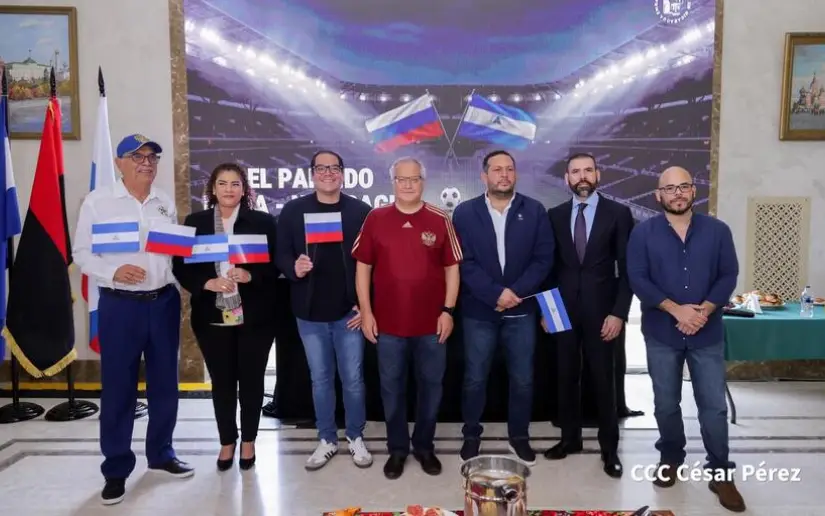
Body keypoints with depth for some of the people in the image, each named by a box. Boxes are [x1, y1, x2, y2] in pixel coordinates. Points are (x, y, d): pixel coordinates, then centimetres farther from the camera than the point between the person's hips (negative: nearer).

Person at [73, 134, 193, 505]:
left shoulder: (165, 202, 10)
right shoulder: (98, 200, -3)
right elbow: (82, 253, -3)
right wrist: (113, 273, -19)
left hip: (164, 301, 4)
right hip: (120, 305, -4)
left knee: (165, 382, 13)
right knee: (118, 387, 3)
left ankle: (161, 454, 30)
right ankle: (116, 469, 18)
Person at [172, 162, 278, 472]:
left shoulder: (263, 222, -1)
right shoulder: (195, 222, 4)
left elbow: (274, 265, -2)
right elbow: (181, 267, 1)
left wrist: (250, 276, -20)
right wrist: (207, 283, -15)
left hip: (254, 316, -1)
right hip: (212, 317, 1)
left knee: (251, 380, 10)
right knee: (222, 382, 11)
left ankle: (248, 441, 28)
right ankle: (227, 442, 29)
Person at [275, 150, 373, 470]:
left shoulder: (360, 211, -1)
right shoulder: (293, 211, 1)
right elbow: (281, 254, 2)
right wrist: (294, 268, -21)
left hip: (349, 312, -1)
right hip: (310, 314, 1)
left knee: (353, 379, 7)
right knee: (320, 379, 13)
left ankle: (356, 438, 26)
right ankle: (327, 440, 28)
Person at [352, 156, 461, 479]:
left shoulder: (440, 221, 0)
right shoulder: (375, 219, 0)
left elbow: (452, 268, 2)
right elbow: (363, 266, 3)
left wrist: (448, 310, -4)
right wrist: (366, 311, -1)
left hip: (431, 323, 0)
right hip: (388, 322, 0)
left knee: (431, 385, 12)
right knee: (392, 387, 11)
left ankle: (424, 446, 30)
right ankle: (397, 449, 28)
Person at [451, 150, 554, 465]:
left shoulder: (534, 211, 2)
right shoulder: (465, 213, 0)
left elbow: (543, 259, -2)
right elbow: (464, 263, -6)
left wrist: (515, 292, -14)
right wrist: (496, 294, -16)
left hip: (522, 310, 1)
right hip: (479, 311, -1)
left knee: (522, 380, 10)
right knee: (475, 379, 8)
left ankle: (519, 437, 28)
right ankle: (471, 435, 27)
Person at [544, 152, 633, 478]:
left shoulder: (618, 213, -2)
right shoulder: (555, 215, 6)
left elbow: (627, 268, -4)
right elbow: (550, 264, 9)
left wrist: (619, 313, -10)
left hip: (602, 311, -2)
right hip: (564, 310, 3)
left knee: (603, 380, 5)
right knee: (567, 377, 10)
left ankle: (609, 447, 19)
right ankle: (570, 438, 26)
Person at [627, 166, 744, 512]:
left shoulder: (717, 230, 2)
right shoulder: (643, 233, -2)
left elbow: (728, 275, 0)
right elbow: (638, 279, -8)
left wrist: (705, 309, -15)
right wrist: (676, 309, -17)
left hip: (708, 333, 1)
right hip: (661, 333, 0)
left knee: (714, 405, 3)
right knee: (666, 403, 11)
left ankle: (720, 472, 18)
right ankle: (671, 458, 31)